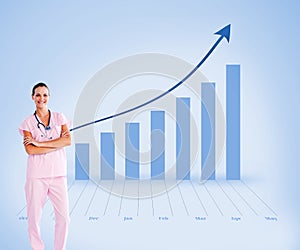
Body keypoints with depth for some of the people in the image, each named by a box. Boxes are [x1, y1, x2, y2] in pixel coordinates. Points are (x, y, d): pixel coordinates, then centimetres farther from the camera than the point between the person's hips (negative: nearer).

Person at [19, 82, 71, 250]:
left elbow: (68, 141, -6)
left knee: (63, 216, 2)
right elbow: (30, 150, -8)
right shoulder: (28, 123, 5)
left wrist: (39, 143, -10)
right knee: (34, 216, 2)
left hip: (58, 173, 1)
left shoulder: (59, 118, 9)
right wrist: (57, 144, -11)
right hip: (36, 175, -1)